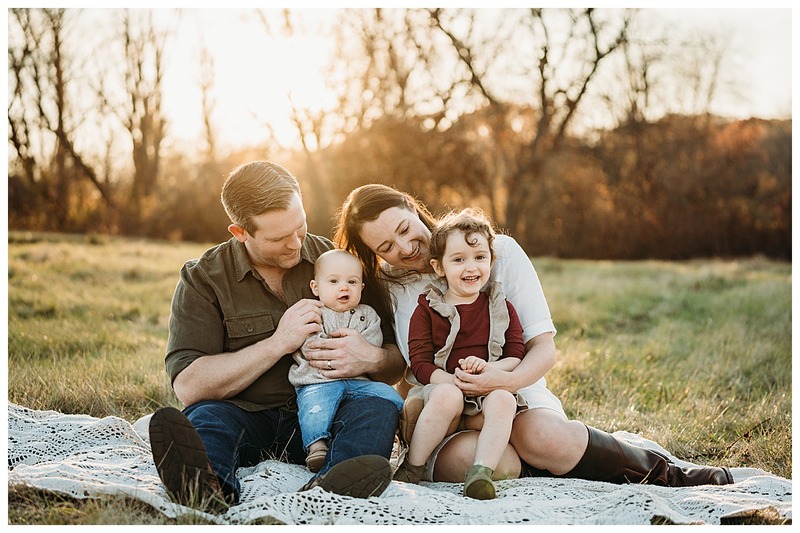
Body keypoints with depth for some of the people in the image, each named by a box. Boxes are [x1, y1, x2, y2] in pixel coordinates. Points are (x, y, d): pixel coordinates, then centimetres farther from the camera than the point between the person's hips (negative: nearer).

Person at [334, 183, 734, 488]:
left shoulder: (499, 251, 0)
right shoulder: (386, 289, 5)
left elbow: (544, 349, -5)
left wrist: (506, 380, -25)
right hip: (444, 416, 0)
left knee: (541, 436, -36)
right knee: (465, 458, -36)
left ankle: (659, 470, -12)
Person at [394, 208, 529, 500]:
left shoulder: (501, 308, 13)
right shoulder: (427, 310, 5)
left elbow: (516, 356, 7)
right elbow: (420, 363, -3)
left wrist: (488, 369, -15)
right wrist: (457, 381, -20)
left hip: (489, 392, 2)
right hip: (442, 387, -2)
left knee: (503, 400, -31)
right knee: (447, 396, -36)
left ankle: (481, 473, -36)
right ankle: (411, 468, -22)